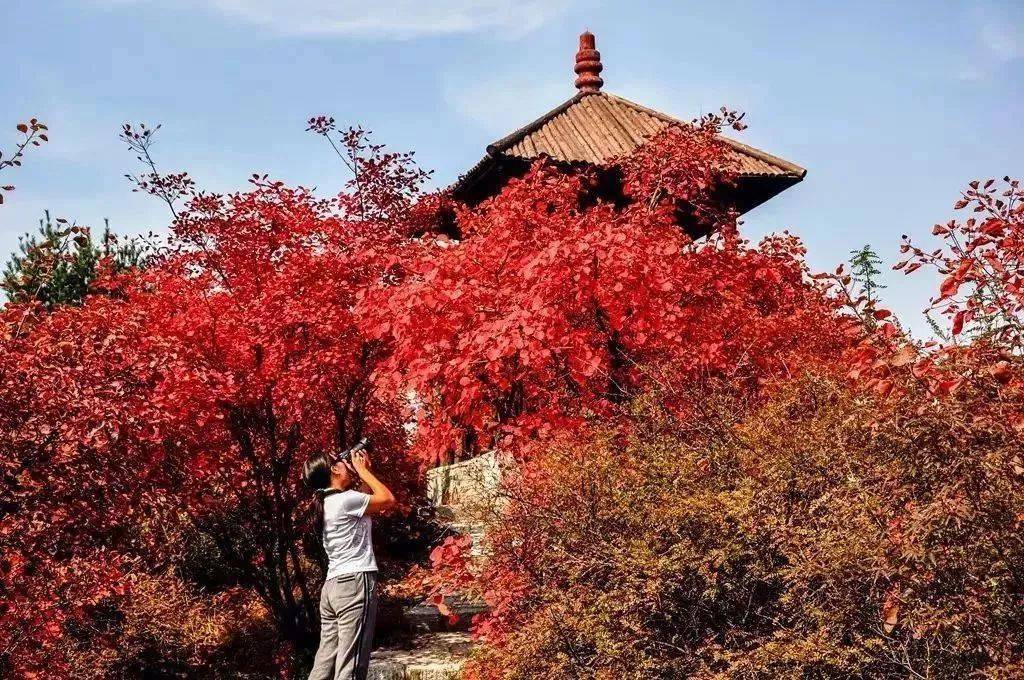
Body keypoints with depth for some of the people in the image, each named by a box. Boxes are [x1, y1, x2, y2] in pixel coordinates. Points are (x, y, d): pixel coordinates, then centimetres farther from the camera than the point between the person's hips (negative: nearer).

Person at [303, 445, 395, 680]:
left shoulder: (327, 502, 17)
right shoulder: (345, 499, -10)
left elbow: (371, 501, 27)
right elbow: (388, 500, -5)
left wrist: (362, 472, 21)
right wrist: (363, 470, 3)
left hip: (333, 585, 9)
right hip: (355, 582, -9)